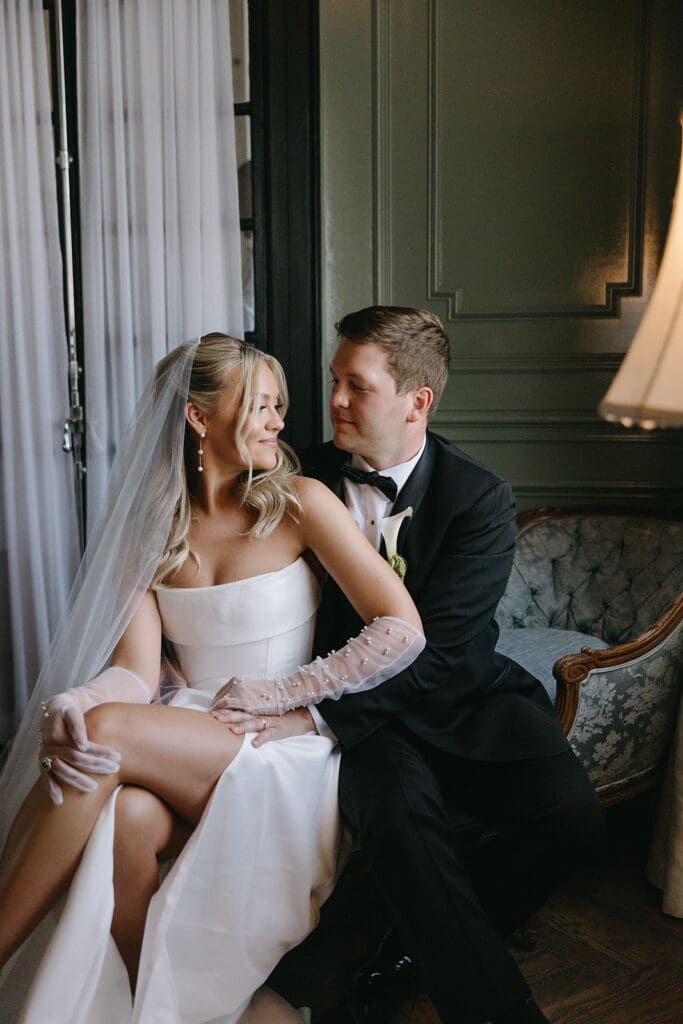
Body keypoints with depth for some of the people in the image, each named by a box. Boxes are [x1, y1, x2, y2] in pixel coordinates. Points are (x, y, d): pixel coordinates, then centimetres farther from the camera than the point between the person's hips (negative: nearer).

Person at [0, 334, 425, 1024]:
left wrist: (270, 693, -10)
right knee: (125, 817, -33)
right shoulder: (149, 530, 9)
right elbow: (136, 671, -3)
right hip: (187, 742, 3)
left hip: (282, 751, -3)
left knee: (110, 731, -28)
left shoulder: (299, 504, -1)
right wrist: (67, 715, -25)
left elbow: (401, 630, -8)